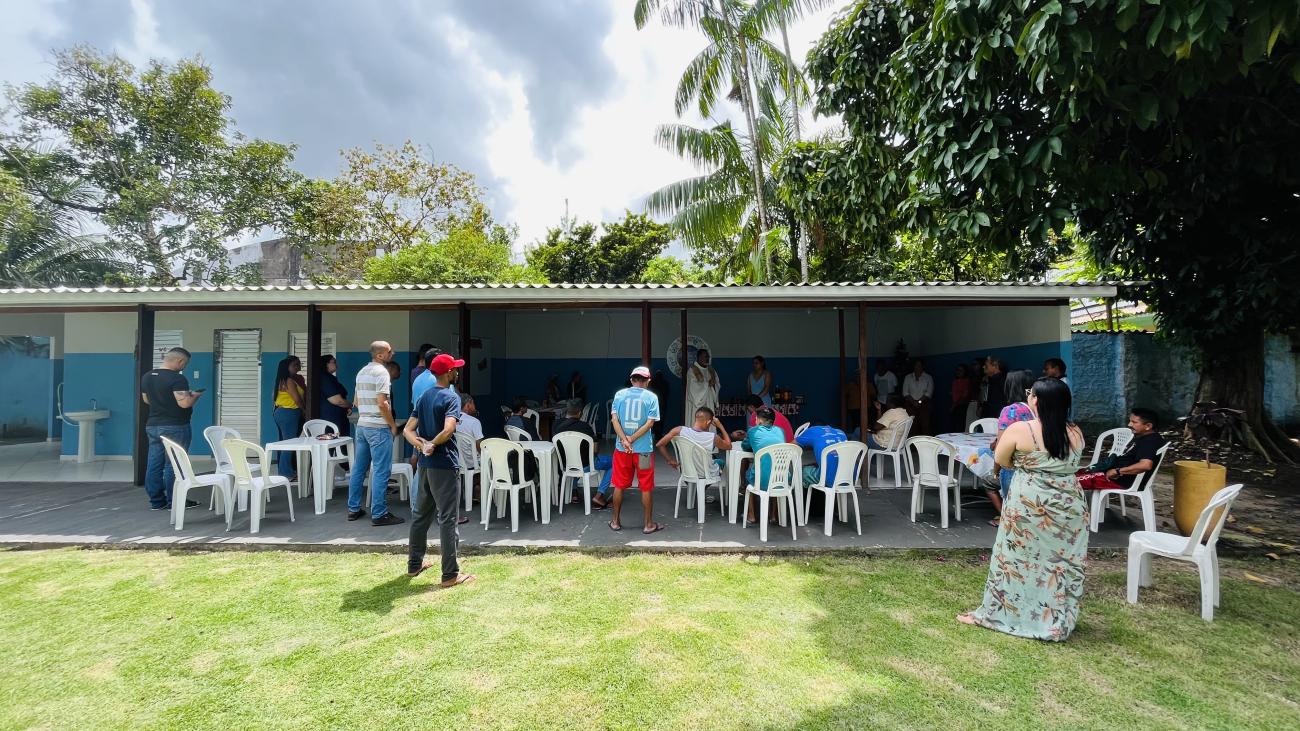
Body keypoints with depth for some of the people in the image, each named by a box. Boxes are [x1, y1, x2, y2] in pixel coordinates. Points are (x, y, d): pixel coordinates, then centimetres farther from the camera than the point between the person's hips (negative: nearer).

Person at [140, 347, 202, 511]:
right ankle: (174, 502, 5)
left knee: (154, 464, 10)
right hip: (175, 427, -8)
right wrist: (195, 395, -5)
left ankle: (156, 501, 17)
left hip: (152, 426, 8)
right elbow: (184, 403, -24)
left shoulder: (146, 377, 8)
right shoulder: (176, 378, -18)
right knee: (173, 465, -1)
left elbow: (146, 400, 20)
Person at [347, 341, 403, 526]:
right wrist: (393, 424, -10)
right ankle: (379, 514, -3)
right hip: (378, 427, -9)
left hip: (362, 425, 9)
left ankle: (353, 509, 21)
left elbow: (357, 401, 19)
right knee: (381, 471, -5)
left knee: (359, 468, 14)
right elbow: (382, 403, -19)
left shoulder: (362, 372, 15)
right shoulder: (381, 372, -13)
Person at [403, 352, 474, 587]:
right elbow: (449, 429, -29)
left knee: (420, 515, 18)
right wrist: (432, 445, -12)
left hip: (425, 464, 8)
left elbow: (408, 430, 8)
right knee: (447, 519, -3)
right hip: (444, 465, -8)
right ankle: (451, 575, 2)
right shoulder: (451, 397, -13)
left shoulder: (424, 398, 12)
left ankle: (414, 565, 30)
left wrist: (420, 444, -9)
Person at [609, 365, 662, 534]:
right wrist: (631, 439, -12)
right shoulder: (651, 397, -4)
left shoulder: (619, 394, 2)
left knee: (619, 486, 14)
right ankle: (649, 524, 15)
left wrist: (624, 440, -14)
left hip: (621, 448, 2)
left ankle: (616, 522, 23)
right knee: (646, 488, 8)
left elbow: (614, 419, -7)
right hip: (643, 448, -2)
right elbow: (649, 423, -13)